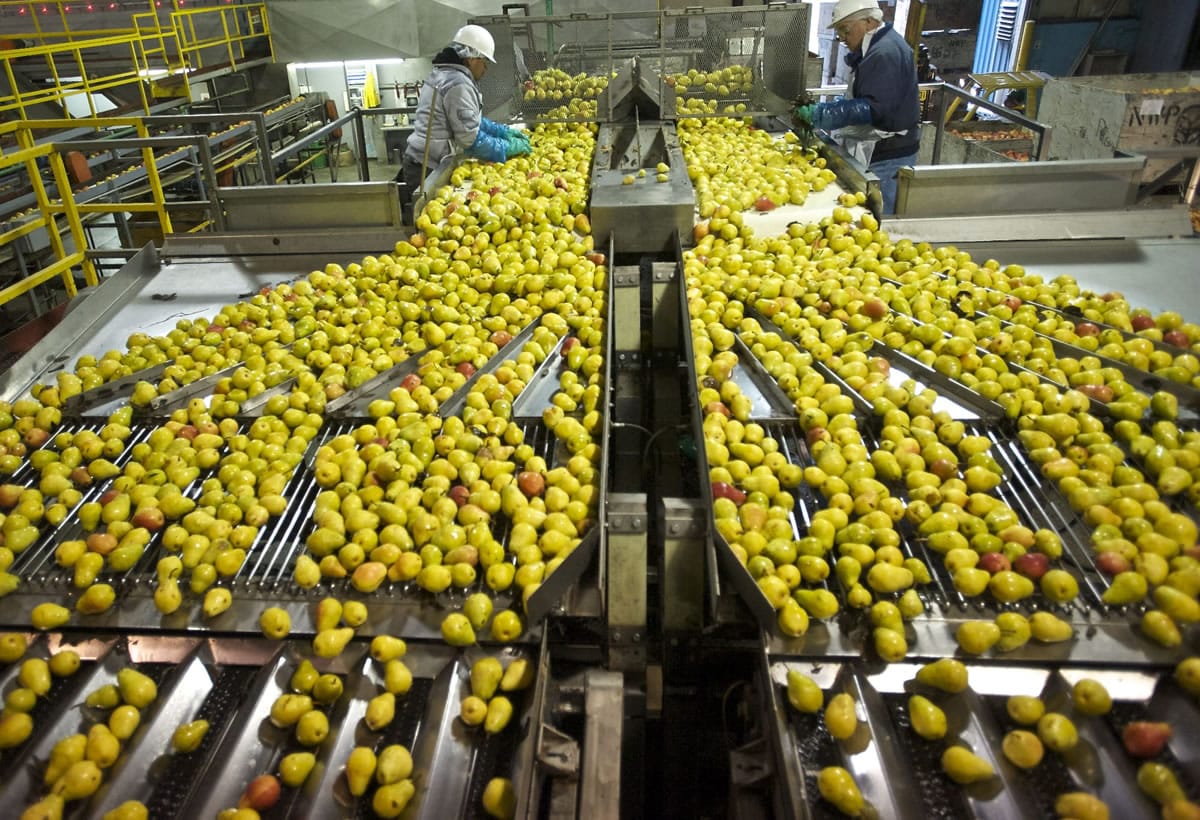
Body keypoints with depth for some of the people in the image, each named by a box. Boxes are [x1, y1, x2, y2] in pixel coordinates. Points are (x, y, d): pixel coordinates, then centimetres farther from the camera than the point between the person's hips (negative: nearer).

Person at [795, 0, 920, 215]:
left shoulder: (886, 53, -17)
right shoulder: (876, 47, 15)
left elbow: (874, 108, -25)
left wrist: (822, 114, -27)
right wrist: (817, 112, 8)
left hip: (886, 157, -10)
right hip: (878, 151, 10)